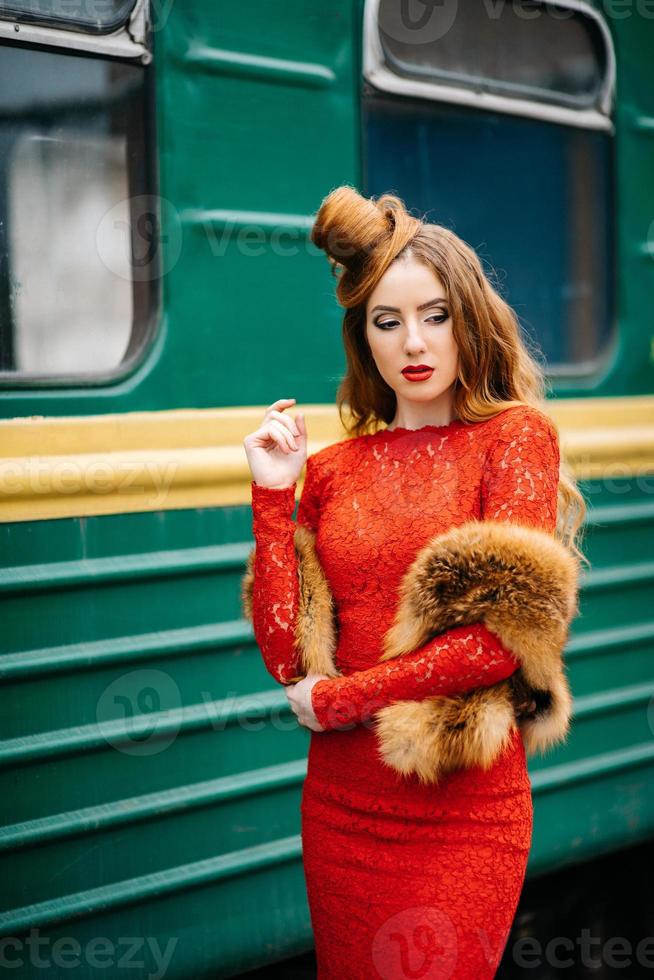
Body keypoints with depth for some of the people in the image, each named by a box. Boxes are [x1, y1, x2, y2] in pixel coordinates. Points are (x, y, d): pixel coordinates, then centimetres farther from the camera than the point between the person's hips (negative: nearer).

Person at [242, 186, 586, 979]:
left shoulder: (514, 435, -5)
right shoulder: (334, 468, 6)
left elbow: (502, 638, -14)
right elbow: (287, 657, -1)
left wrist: (338, 698, -8)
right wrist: (273, 496, -4)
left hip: (463, 814, -4)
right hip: (342, 805, 4)